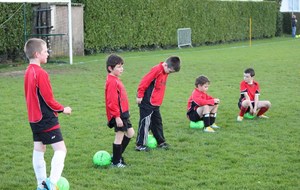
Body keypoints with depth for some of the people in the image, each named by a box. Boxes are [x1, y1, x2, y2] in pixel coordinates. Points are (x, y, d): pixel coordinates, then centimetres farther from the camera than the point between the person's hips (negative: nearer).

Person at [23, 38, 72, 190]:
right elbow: (49, 99, -17)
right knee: (60, 150, -8)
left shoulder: (28, 72, 8)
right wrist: (62, 109, -3)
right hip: (47, 119, -9)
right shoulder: (41, 73, -19)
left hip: (34, 119, 9)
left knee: (39, 150, 13)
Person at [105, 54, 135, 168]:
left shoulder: (115, 80, 13)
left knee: (130, 133, 17)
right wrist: (117, 117, -23)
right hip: (118, 115, -10)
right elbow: (112, 101, -23)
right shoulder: (112, 82, -19)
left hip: (123, 113, 10)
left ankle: (117, 156, 25)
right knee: (119, 136, -1)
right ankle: (116, 162, 10)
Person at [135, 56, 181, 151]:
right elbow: (144, 82, -22)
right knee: (145, 123, -5)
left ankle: (161, 142, 28)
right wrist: (140, 96, -18)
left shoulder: (165, 72, 10)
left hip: (155, 103, 9)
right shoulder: (157, 70, -19)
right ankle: (140, 145, 0)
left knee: (157, 122, 17)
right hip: (147, 103, -9)